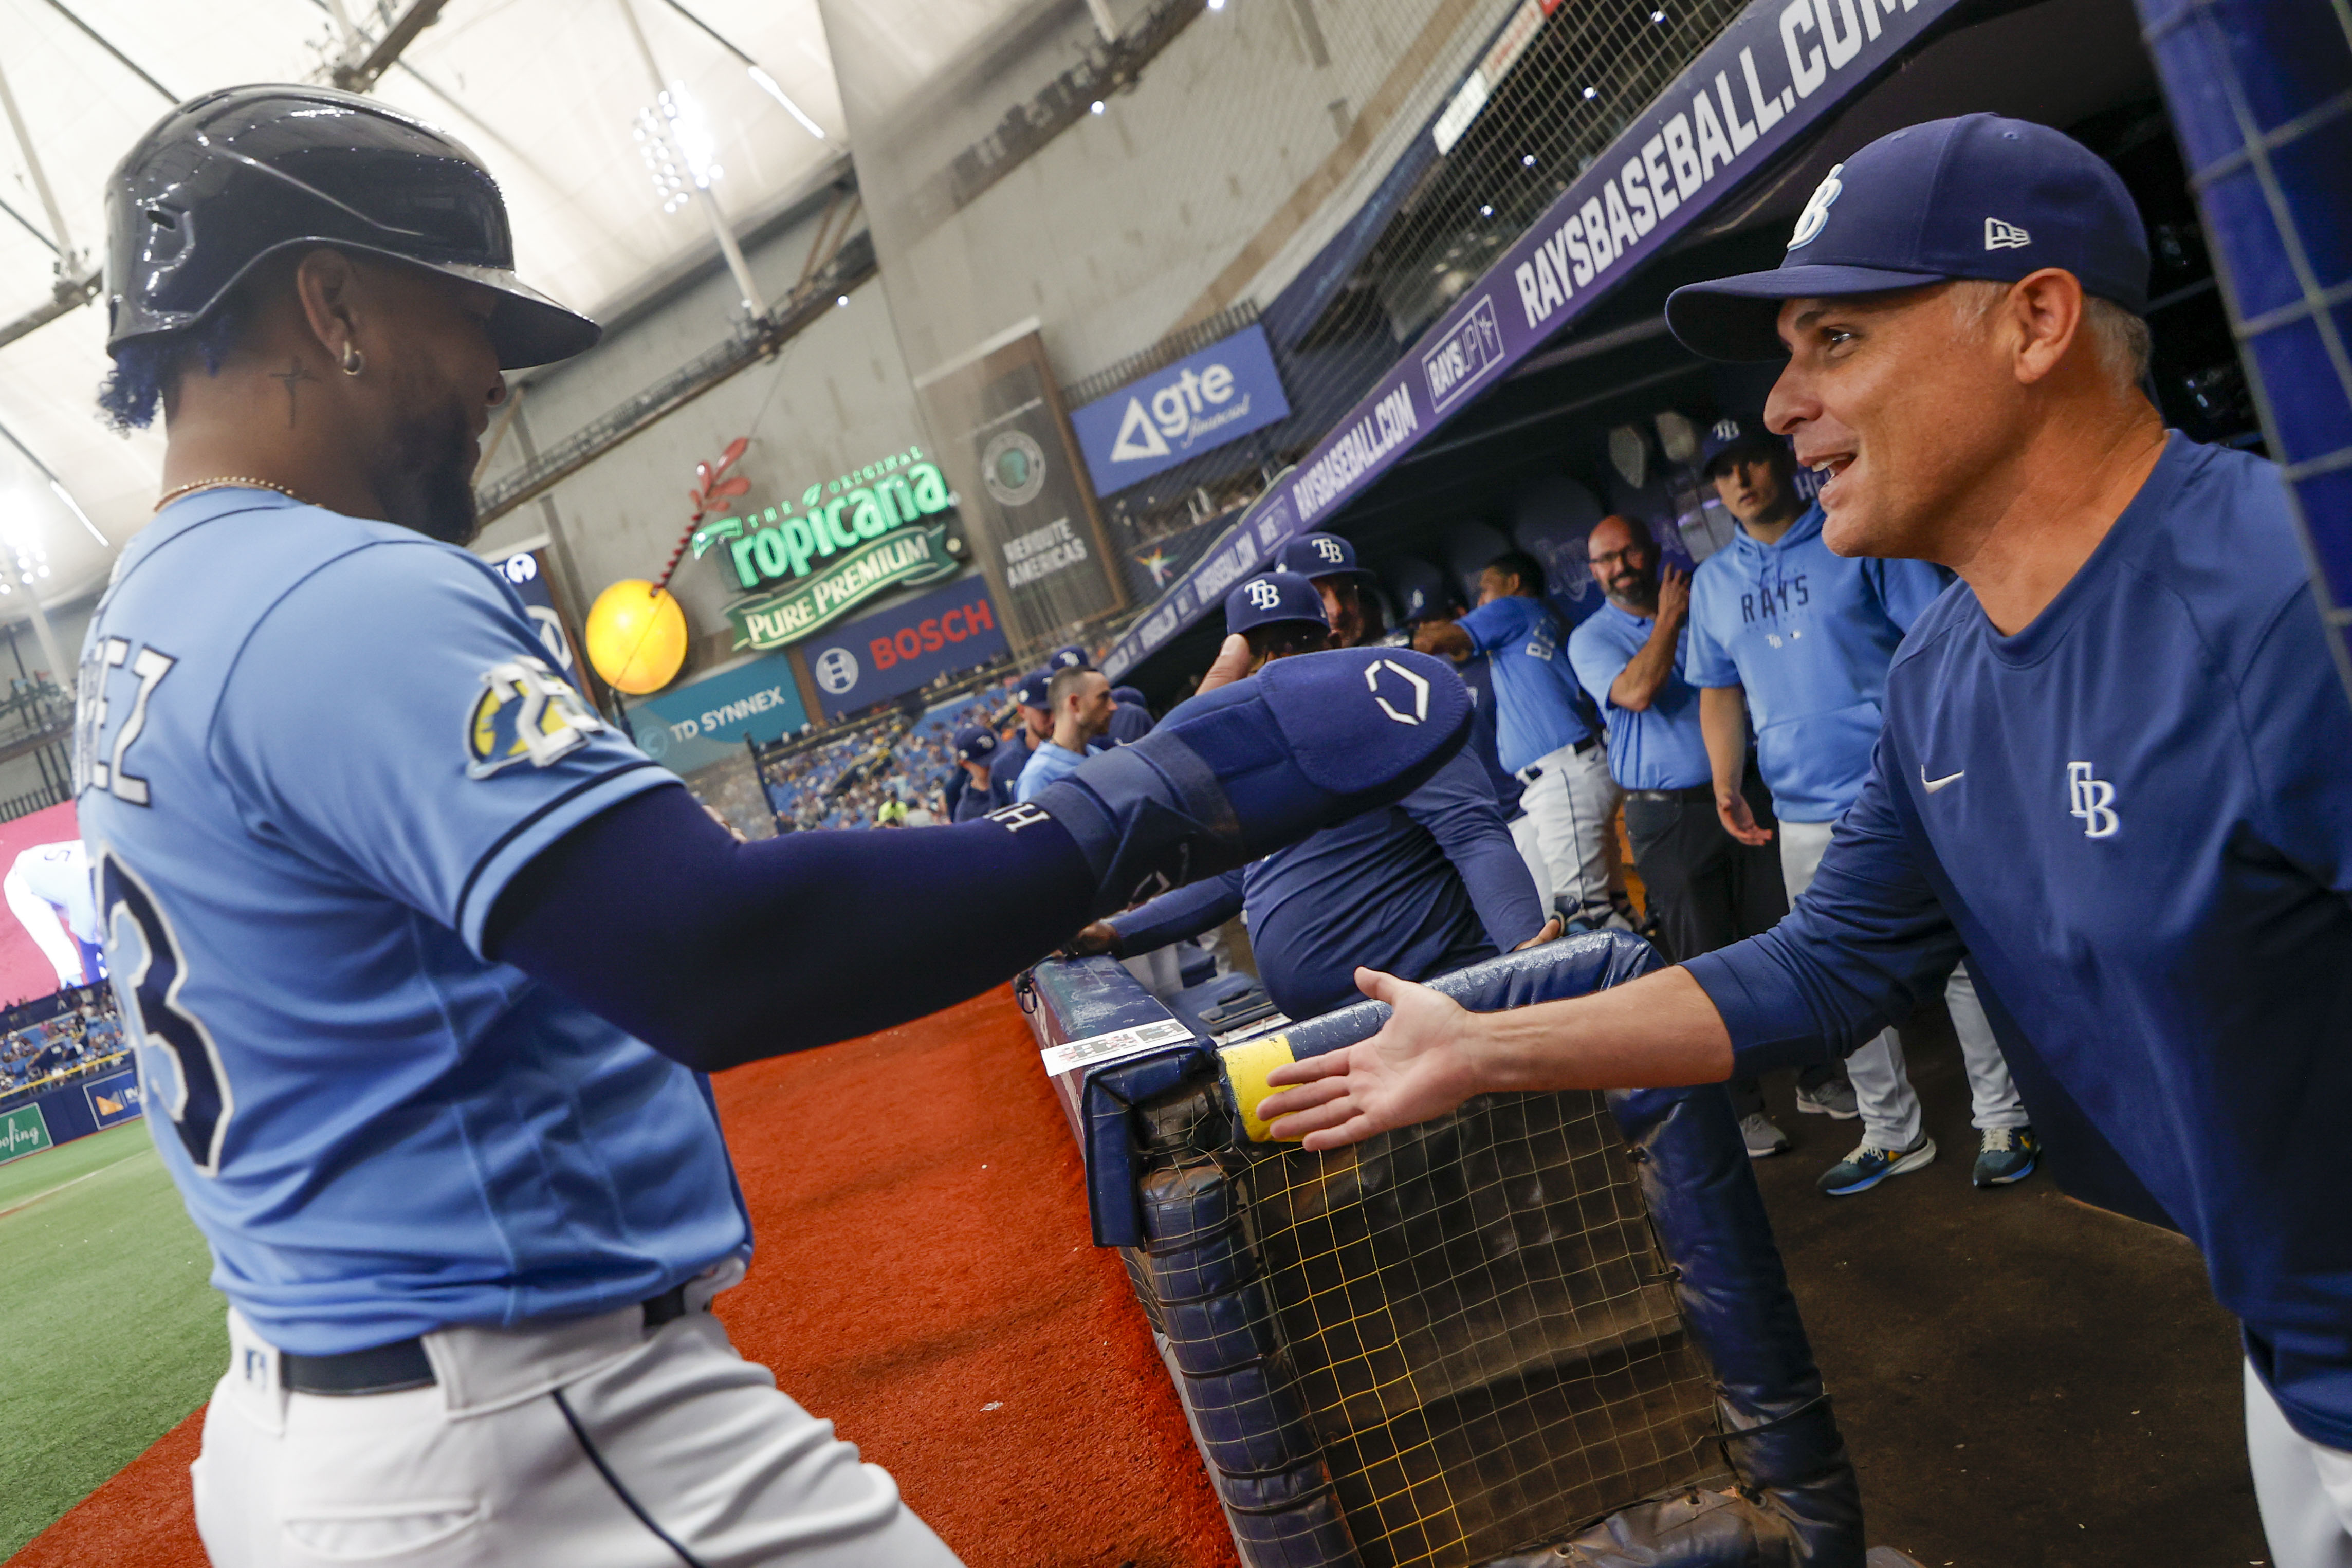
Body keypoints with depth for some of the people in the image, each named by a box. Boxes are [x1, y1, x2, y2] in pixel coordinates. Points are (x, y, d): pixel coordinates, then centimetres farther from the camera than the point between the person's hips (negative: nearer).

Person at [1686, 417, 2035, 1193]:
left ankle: (2003, 1119, 18)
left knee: (1959, 960, 1)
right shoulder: (1713, 582, 12)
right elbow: (1719, 691, 15)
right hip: (1805, 815, 5)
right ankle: (1892, 1130, 25)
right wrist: (1727, 784, 2)